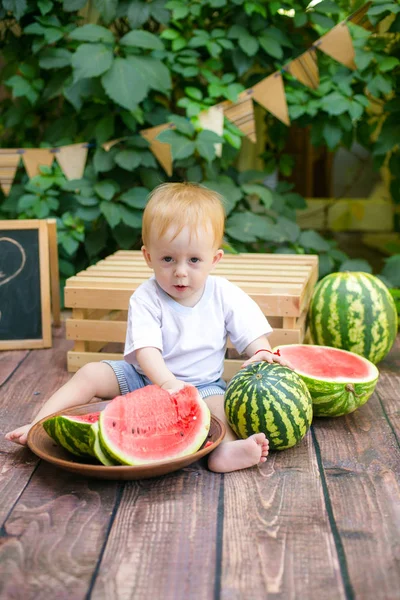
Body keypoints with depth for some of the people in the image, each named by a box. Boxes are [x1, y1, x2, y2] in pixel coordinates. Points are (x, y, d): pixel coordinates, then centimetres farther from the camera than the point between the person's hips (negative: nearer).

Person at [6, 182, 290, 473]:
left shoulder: (225, 295, -8)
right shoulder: (146, 298, -14)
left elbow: (252, 334, -6)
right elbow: (146, 349, -26)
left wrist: (263, 355, -30)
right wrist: (166, 382, -44)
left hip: (202, 384, 0)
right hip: (147, 377, 0)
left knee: (218, 401, -31)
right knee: (90, 374, -14)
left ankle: (225, 450, -55)